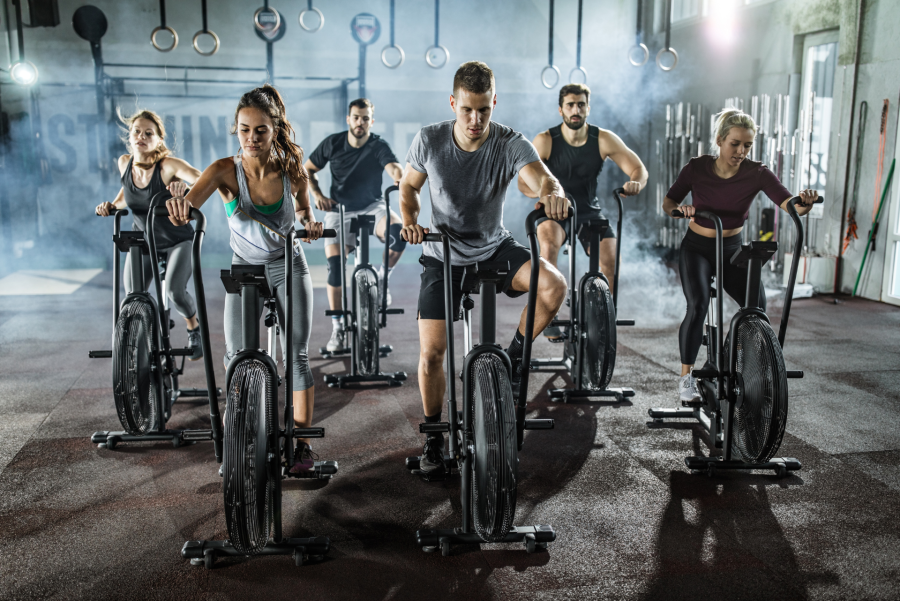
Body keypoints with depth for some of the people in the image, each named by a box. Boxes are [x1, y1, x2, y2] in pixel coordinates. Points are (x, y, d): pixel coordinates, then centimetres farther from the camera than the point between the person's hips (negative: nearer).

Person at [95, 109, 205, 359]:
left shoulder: (168, 165, -24)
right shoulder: (125, 162, -8)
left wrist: (182, 185, -57)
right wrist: (112, 205, -6)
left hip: (177, 241, -4)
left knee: (174, 291, -23)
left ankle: (194, 329, 9)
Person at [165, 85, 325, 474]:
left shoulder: (292, 170, -15)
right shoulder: (226, 171, -20)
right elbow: (191, 201, -36)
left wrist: (309, 225, -21)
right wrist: (180, 206, -60)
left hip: (288, 267, 0)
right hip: (244, 268, 0)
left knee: (296, 354, -5)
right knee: (236, 355, -3)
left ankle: (303, 442, 6)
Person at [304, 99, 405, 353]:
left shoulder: (378, 146, -10)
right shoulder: (333, 143, -3)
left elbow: (393, 166, -30)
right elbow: (307, 169, 8)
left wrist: (400, 178, -54)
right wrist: (317, 194, -9)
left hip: (372, 207, -1)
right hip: (339, 210, 1)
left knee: (399, 233, -32)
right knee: (334, 267, -13)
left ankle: (382, 278, -5)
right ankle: (337, 327, 1)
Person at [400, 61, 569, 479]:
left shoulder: (511, 144, -18)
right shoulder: (429, 140, -13)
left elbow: (542, 178, -35)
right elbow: (408, 186, 3)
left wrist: (553, 194, -59)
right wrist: (410, 222, -16)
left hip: (496, 249, 0)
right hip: (444, 257, 0)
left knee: (554, 286, -28)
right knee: (431, 353, -5)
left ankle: (514, 355, -1)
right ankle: (434, 437, 18)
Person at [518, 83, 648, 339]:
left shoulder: (604, 140, -7)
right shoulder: (545, 141, -11)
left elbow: (639, 169, -4)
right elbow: (523, 182, -13)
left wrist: (635, 182, -29)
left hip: (589, 211, 2)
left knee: (609, 256, -23)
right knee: (549, 244, -35)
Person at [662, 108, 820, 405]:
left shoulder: (757, 173, -14)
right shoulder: (697, 168, -13)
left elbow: (789, 205, -24)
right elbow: (668, 202, -6)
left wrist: (805, 203, -47)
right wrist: (680, 209, -29)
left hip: (732, 249, 2)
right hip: (697, 248, -1)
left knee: (757, 306, -17)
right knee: (697, 307, -22)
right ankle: (686, 377, -7)